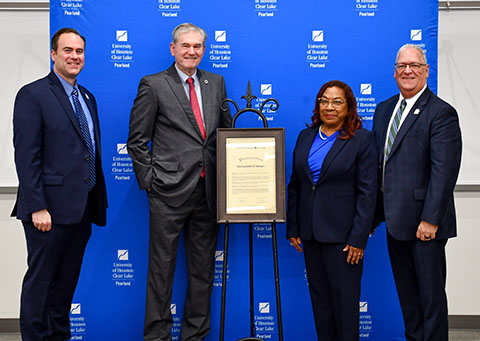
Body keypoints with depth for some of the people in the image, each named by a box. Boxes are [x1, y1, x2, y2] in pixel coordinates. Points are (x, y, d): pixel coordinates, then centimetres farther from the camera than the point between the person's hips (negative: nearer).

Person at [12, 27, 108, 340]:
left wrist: (98, 201, 13)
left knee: (67, 280, 15)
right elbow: (26, 156, -13)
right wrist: (37, 208, -18)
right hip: (50, 209, -7)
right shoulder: (33, 95, -7)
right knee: (40, 280, 3)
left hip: (82, 209, 7)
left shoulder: (87, 98, 16)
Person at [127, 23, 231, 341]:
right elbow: (137, 140, -1)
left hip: (208, 192, 5)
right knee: (162, 267, 2)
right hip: (169, 193, -4)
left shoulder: (216, 83, 12)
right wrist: (149, 181, -7)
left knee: (203, 269, 12)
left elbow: (226, 130, 17)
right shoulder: (153, 85, -1)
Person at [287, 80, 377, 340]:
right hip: (310, 231, 5)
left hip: (342, 232, -5)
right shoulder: (305, 136, 10)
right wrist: (293, 228, 8)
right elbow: (295, 185, 13)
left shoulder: (362, 139, -5)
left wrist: (358, 238, -14)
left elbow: (367, 192, -9)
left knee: (344, 296, 2)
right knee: (319, 295, 12)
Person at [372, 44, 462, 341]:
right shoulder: (384, 109, 12)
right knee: (407, 291, 18)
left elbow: (444, 171, -17)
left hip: (424, 222, -7)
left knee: (431, 292, 4)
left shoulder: (441, 113, -11)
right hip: (395, 219, 7)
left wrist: (430, 219, -20)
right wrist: (374, 212, 11)